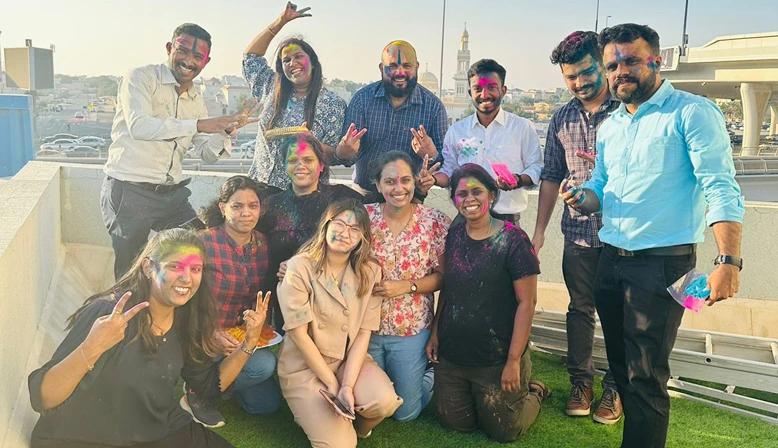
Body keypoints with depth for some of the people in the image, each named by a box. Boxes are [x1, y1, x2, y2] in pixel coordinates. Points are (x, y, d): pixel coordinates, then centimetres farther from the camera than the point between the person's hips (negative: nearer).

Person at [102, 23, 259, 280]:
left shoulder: (196, 99, 13)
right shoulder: (140, 78, -7)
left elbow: (208, 154, 11)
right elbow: (139, 126, -25)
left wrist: (226, 129, -10)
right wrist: (198, 124, -30)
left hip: (171, 194, 6)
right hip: (129, 191, -6)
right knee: (130, 273, 3)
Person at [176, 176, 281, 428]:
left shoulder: (262, 244, -2)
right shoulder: (203, 242, -20)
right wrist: (212, 335, -28)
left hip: (241, 338, 6)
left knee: (268, 403, 3)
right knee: (264, 364, -27)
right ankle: (197, 392, -3)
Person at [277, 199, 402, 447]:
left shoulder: (370, 272, -4)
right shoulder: (299, 267, -15)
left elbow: (363, 333, -7)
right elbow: (299, 334, -15)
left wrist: (348, 385, -18)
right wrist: (333, 385, -14)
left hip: (351, 360, 3)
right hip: (304, 366, -3)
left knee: (385, 401, -25)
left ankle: (355, 427, 10)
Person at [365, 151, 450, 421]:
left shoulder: (435, 221, -11)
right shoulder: (364, 217, -8)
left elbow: (442, 275, -7)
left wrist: (407, 286, -20)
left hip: (411, 330, -2)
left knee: (406, 412, 10)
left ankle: (433, 374, 37)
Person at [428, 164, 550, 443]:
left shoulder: (512, 240, -14)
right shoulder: (452, 237, 1)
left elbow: (527, 302, -15)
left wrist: (514, 359, -17)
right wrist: (435, 333, 6)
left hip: (497, 360, -5)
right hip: (450, 356, 5)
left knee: (502, 430, 10)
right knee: (456, 424, 15)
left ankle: (533, 393, 38)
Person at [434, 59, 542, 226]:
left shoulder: (523, 127, 3)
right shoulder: (456, 130, 10)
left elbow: (535, 168, 3)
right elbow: (449, 172, 12)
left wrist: (519, 180, -18)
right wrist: (432, 178, -9)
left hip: (507, 217, -2)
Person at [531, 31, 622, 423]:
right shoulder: (562, 119, 7)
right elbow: (551, 177, 11)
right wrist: (539, 229, 9)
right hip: (579, 232, 3)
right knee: (580, 308, 12)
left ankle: (615, 388, 25)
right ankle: (581, 381, 28)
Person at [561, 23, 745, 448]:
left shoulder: (692, 112, -10)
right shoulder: (610, 125, 12)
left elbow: (721, 190, -16)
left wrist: (728, 260, -26)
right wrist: (582, 198, -5)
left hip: (662, 263, -7)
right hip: (611, 260, 7)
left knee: (646, 375, -2)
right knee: (620, 362, 19)